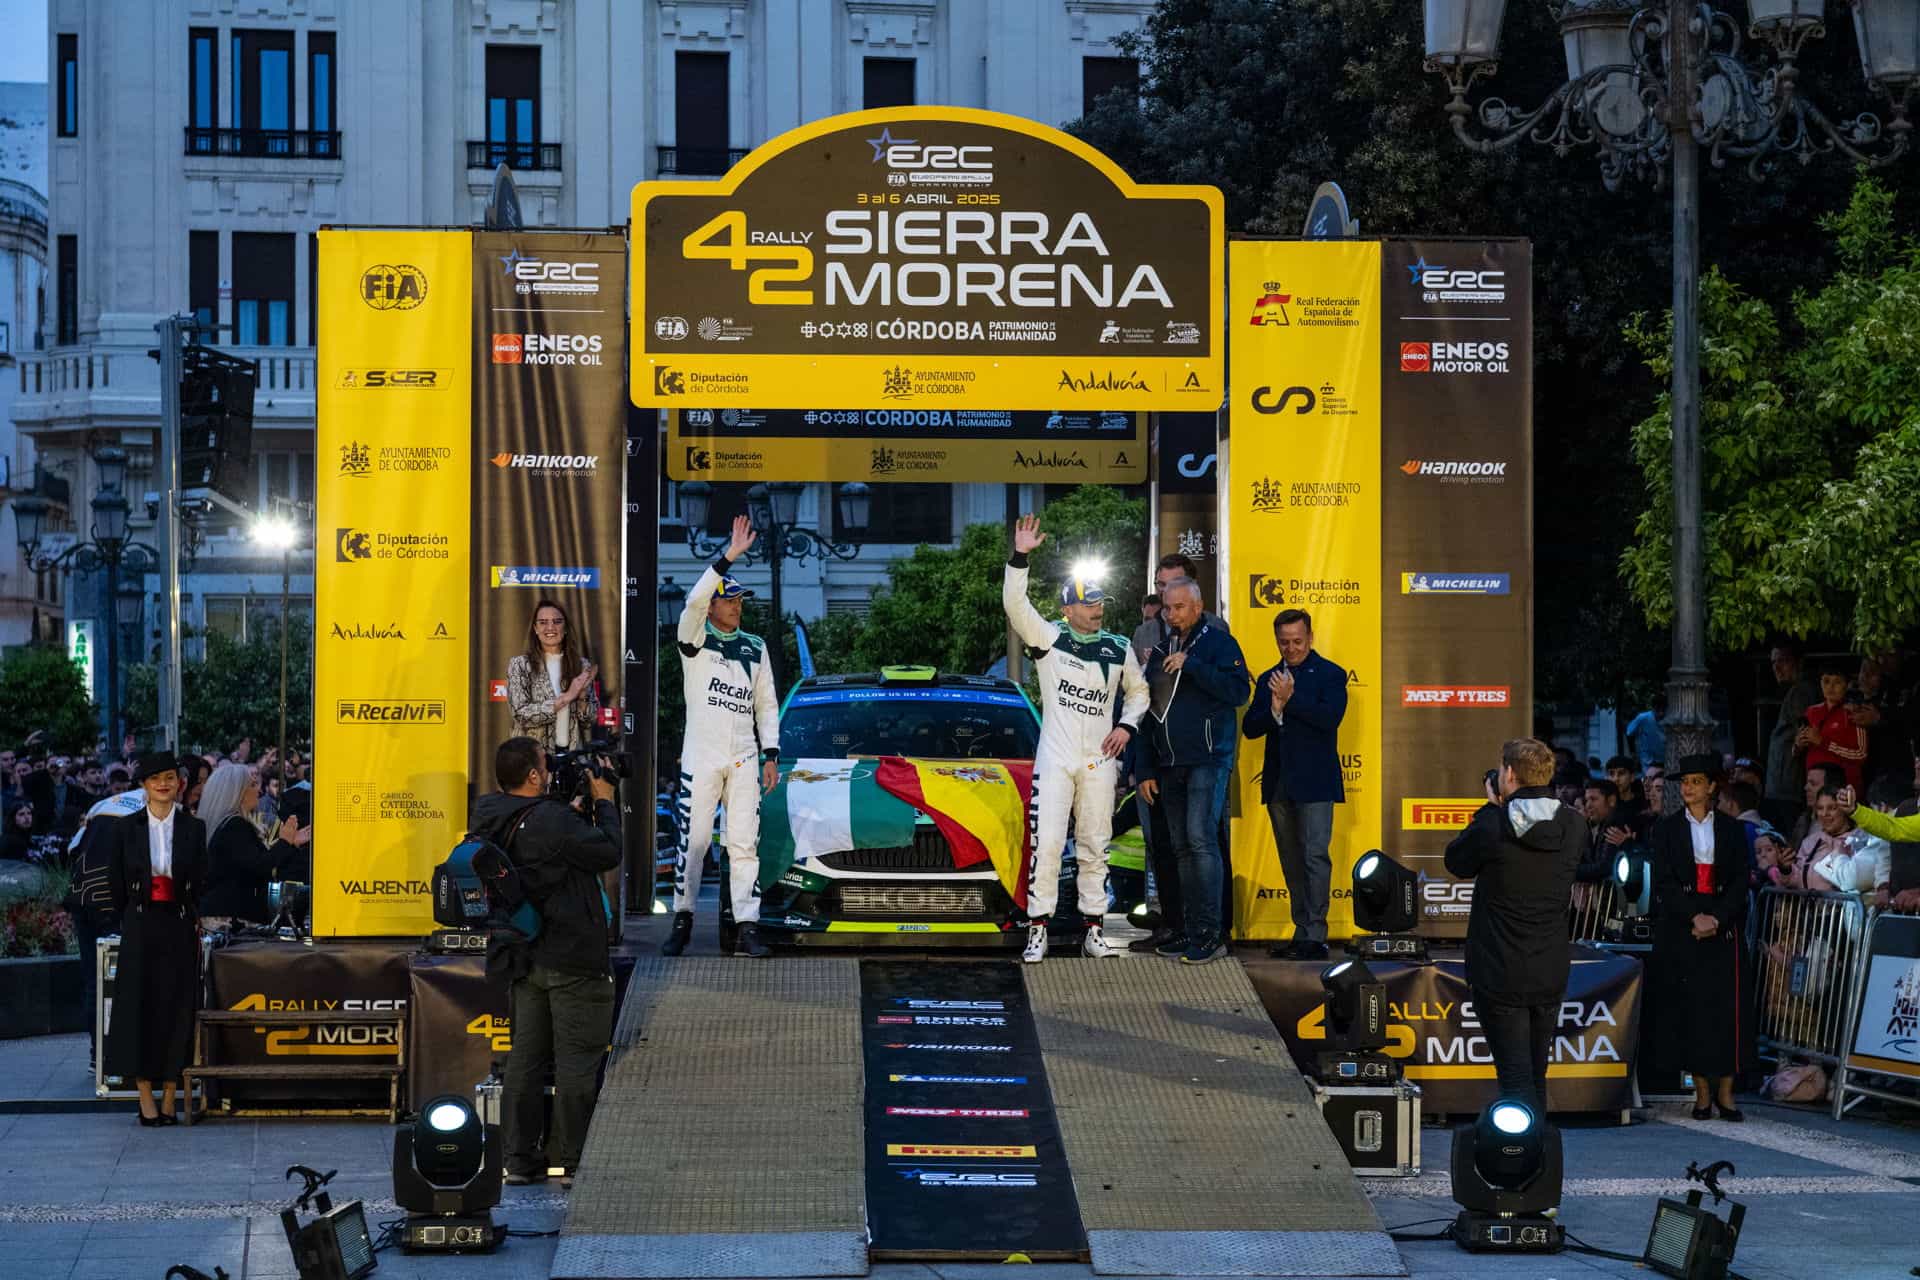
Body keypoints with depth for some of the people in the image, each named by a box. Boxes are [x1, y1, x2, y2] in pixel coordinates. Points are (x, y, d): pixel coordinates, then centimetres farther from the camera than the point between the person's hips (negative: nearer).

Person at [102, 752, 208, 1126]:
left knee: (176, 1007, 1)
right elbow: (116, 884, 6)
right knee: (139, 1006, -3)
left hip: (179, 927, 0)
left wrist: (190, 919, 2)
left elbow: (199, 883, 6)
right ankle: (146, 1099, 1)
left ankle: (170, 1098, 7)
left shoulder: (194, 828, 4)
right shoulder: (125, 828, 3)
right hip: (140, 928, 0)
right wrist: (132, 922, 6)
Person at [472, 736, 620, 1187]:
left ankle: (520, 1158, 14)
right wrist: (604, 802, -1)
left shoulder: (490, 818, 5)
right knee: (576, 1059, -1)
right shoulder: (552, 820, -21)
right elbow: (608, 853, -14)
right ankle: (569, 1161, 1)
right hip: (571, 957, -8)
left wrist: (573, 799, 12)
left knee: (526, 1056, 12)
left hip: (523, 958, 8)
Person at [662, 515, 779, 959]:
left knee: (745, 843, 0)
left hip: (744, 760, 3)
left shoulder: (756, 648, 14)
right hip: (700, 757, -3)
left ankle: (747, 925, 0)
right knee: (692, 840, -2)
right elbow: (694, 601, -20)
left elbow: (767, 704, 16)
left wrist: (771, 753, 5)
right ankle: (683, 919, 7)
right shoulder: (695, 639, 1)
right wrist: (729, 557, -26)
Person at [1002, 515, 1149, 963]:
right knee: (1046, 843, -8)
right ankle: (1038, 930, -4)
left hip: (1099, 761, 3)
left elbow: (1138, 690, 21)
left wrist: (1127, 726, 4)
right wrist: (1020, 558, -27)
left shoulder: (1119, 649, 7)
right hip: (1055, 758, -3)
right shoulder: (1048, 639, -2)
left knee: (1094, 848, 8)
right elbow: (1015, 605, -15)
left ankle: (1094, 930, 14)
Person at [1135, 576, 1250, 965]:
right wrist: (1146, 769, 16)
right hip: (1170, 764, 7)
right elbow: (1148, 714, 20)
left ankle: (1211, 933, -16)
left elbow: (1239, 691, -17)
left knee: (1201, 838, -16)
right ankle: (1191, 931, 11)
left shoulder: (1218, 643, -2)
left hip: (1208, 758, -7)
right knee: (1181, 847, 7)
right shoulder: (1161, 651, 17)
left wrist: (1192, 665, -20)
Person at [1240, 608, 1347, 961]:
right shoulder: (1268, 680, 16)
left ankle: (1315, 936, -13)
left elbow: (1331, 717, -15)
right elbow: (1250, 727, 6)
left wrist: (1291, 699, -17)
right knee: (1291, 862, 9)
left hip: (1314, 782, -6)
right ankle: (1301, 933, 14)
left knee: (1315, 856, -12)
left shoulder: (1330, 674, 1)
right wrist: (1274, 710, -12)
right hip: (1278, 784, 6)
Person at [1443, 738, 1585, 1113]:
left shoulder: (1492, 827, -17)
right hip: (1550, 974, 5)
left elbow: (1457, 861, 1)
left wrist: (1492, 807, 6)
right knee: (1535, 1078, 16)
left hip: (1500, 975, -5)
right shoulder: (1574, 826, -2)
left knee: (1516, 1079, -5)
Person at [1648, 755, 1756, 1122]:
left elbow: (1740, 882, 2)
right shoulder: (1666, 829, 6)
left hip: (1724, 929, 0)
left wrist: (1716, 919, -12)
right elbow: (1664, 882, -2)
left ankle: (1725, 1092, -1)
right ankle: (1702, 1092, 2)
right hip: (1680, 932, 0)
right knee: (1689, 1009, -3)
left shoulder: (1731, 829, 8)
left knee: (1728, 1007, -5)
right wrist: (1694, 916, -14)